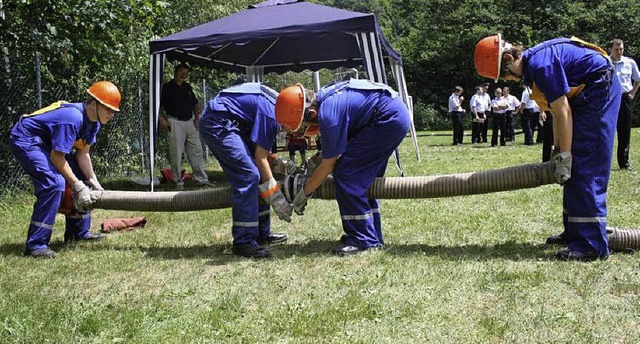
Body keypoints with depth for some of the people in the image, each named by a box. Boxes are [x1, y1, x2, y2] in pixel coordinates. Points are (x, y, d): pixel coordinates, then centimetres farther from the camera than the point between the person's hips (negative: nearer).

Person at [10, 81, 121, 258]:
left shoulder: (93, 121, -1)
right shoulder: (72, 118, -31)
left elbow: (82, 153, 3)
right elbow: (57, 157, -26)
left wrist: (93, 182, -4)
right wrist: (77, 186, -21)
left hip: (45, 144, 11)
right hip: (25, 141, -11)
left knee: (81, 179, 10)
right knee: (54, 183, -27)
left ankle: (79, 232, 19)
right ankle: (35, 244, -24)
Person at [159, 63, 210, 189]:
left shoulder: (188, 87, 17)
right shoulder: (167, 87, -1)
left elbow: (195, 104, 25)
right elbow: (160, 105, -3)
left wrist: (197, 118, 13)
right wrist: (161, 119, -16)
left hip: (190, 122, 6)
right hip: (175, 123, -6)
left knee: (196, 151, 6)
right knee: (176, 153, -4)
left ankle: (202, 179, 12)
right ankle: (178, 181, 5)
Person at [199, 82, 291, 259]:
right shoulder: (272, 114, -21)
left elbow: (259, 150, 15)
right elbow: (260, 158, -17)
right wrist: (276, 198, -13)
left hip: (229, 124, 11)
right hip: (217, 124, -11)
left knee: (257, 176, 10)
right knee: (248, 176, -16)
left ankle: (262, 233, 18)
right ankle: (243, 242, -13)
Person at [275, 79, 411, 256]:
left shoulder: (328, 116, -23)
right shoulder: (321, 96, 4)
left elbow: (328, 164, -12)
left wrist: (303, 194, -1)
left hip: (388, 119, -10)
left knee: (346, 174, -11)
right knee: (363, 178, 14)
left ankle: (363, 239, -8)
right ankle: (373, 237, 20)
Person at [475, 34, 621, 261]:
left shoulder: (540, 65, -23)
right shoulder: (531, 67, 9)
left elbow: (563, 113, -22)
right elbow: (557, 111, 12)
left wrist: (564, 157, -18)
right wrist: (558, 150, 11)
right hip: (587, 94, 11)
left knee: (586, 167, -14)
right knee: (576, 168, 12)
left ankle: (592, 244, -14)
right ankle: (574, 233, 20)